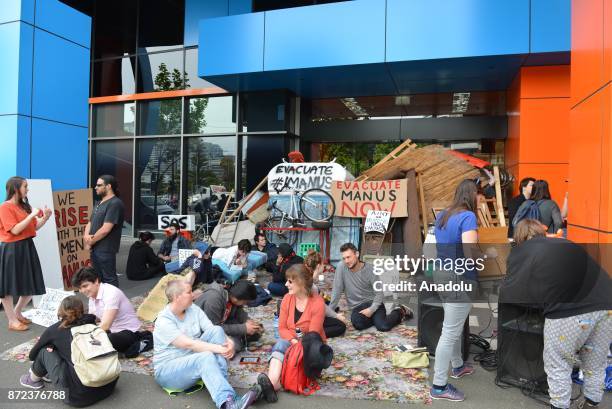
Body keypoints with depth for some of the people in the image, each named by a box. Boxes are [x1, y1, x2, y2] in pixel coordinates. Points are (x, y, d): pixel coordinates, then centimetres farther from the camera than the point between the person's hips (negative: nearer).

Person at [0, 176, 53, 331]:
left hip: (27, 248, 8)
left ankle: (17, 313, 31)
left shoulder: (24, 206, 11)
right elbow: (15, 230, -20)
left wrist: (45, 217, -2)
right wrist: (32, 215, -18)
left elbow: (34, 227, 14)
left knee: (31, 286, 12)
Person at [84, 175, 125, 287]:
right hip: (95, 248, 9)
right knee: (98, 278, 18)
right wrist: (86, 236, -3)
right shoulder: (100, 203, 16)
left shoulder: (115, 203, -15)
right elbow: (90, 223, 19)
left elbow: (105, 229, -20)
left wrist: (91, 241, -7)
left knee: (109, 279, -2)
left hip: (106, 249, -9)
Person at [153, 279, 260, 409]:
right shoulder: (164, 321, -20)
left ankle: (220, 383, -25)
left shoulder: (194, 309, 0)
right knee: (207, 356, -36)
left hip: (195, 359, 7)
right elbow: (188, 344, -29)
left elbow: (213, 330, -8)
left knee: (217, 331, -18)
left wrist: (229, 342, -28)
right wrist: (218, 348, -33)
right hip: (168, 369, -7)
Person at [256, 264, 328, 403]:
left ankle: (272, 385, -51)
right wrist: (293, 341, -18)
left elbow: (313, 335, -18)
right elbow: (282, 328, -2)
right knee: (280, 344, -31)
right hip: (291, 342, 3)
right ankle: (271, 384, -53)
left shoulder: (318, 302, -17)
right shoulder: (287, 298, -3)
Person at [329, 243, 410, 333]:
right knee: (358, 324, -33)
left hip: (373, 302, -1)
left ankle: (400, 312, 8)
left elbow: (379, 293, -7)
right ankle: (376, 318, 1)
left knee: (383, 326, -26)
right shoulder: (341, 267, -10)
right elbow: (337, 291, -6)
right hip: (357, 307, 1)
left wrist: (371, 309, -21)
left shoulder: (370, 269, -10)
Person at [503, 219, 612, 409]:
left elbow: (509, 293, 15)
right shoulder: (565, 243, 28)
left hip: (569, 311, -6)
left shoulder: (520, 251, 13)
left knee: (558, 366, 14)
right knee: (595, 365, 23)